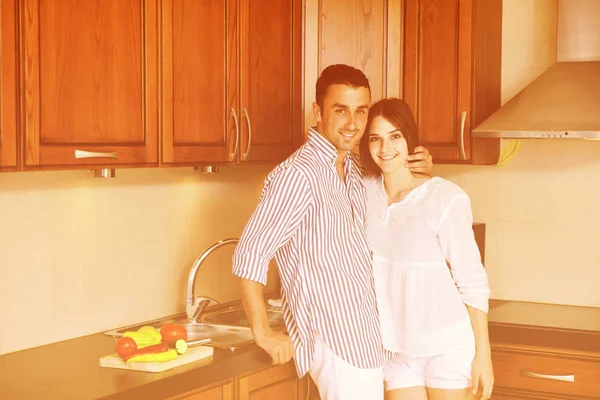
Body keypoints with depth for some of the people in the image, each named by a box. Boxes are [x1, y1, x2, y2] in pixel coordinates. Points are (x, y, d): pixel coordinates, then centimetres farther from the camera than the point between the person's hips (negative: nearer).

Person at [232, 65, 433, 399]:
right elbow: (249, 256, -20)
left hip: (368, 341, 8)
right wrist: (264, 334, -14)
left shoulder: (356, 170, 9)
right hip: (337, 346, -8)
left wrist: (418, 169, 7)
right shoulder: (298, 174, -18)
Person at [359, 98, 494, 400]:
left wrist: (483, 354, -10)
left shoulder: (446, 198, -13)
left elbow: (472, 281, -10)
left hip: (447, 346, -4)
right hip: (397, 349, 5)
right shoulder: (365, 191, 2)